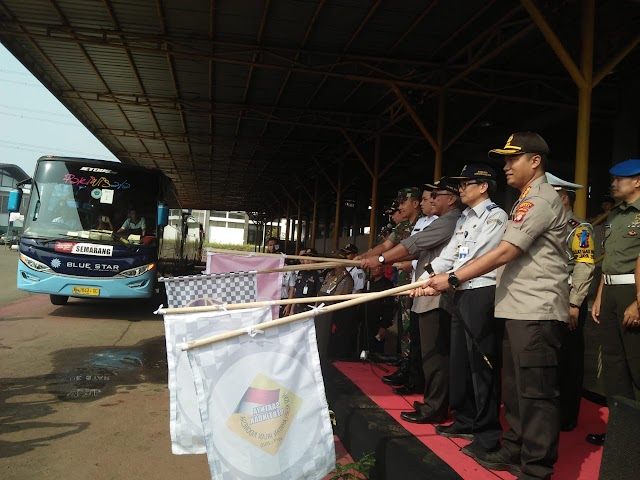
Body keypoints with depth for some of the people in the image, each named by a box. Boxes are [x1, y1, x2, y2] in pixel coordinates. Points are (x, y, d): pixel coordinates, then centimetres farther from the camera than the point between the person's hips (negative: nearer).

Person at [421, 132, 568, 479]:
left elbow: (504, 253, -19)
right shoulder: (526, 201, 21)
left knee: (536, 392, -5)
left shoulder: (541, 199, -12)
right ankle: (515, 451, 28)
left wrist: (453, 279, -18)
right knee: (514, 387, 16)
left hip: (537, 312, -10)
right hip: (518, 308, 10)